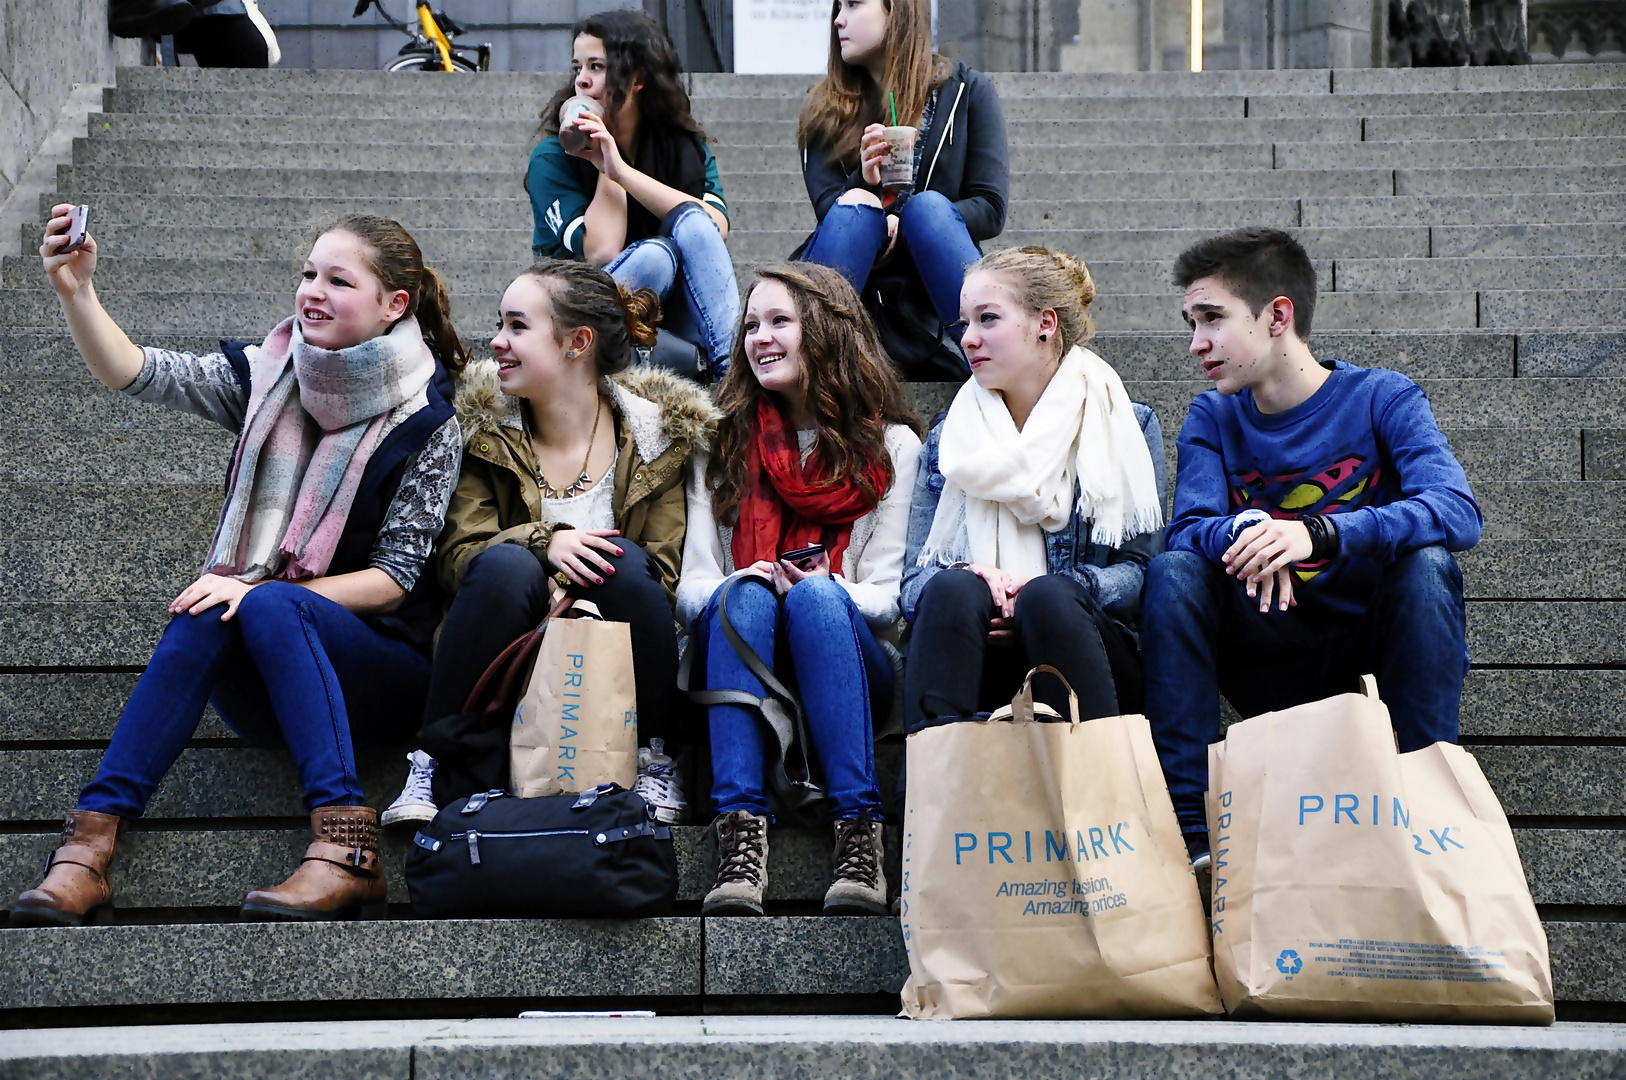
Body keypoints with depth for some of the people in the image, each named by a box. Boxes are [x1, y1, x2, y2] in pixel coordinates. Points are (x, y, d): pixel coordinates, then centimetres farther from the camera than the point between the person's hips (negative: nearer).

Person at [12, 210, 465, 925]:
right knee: (207, 612, -29)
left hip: (382, 666, -3)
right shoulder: (266, 375, 6)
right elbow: (134, 374, -6)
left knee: (267, 605, -32)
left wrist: (260, 592, -21)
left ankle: (345, 849, -45)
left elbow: (394, 579, -9)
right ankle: (88, 846, -38)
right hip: (264, 685, 3)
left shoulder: (428, 424, -4)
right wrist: (75, 290, -25)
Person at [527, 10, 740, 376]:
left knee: (693, 223, -25)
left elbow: (717, 226, -16)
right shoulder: (553, 159, -2)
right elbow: (602, 253, -17)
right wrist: (606, 168, -9)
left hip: (671, 313, 3)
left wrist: (619, 168, -17)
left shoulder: (687, 146, 7)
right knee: (653, 256, -30)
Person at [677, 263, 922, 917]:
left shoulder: (894, 445, 9)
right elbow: (692, 586, 5)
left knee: (817, 596, -33)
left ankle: (859, 839, -45)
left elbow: (890, 598, 1)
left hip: (850, 662, -1)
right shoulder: (723, 444, 15)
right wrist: (731, 587, -19)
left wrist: (827, 589, -21)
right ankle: (740, 840, -47)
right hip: (739, 663, 1)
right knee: (746, 595, -32)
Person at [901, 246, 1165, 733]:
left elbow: (1141, 570, 1)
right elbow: (915, 579, 9)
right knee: (951, 589, -31)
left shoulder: (1126, 424, 11)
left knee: (1048, 595, -34)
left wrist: (1039, 591, -18)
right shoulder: (947, 441, 18)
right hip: (977, 671, 1)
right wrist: (965, 577, -17)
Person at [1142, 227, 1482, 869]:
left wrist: (1318, 533, -37)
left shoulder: (1382, 399, -5)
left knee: (1426, 564, -30)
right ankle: (1188, 826, -28)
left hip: (1372, 648, -2)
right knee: (1174, 570, -21)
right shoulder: (1213, 420, 6)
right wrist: (1245, 531, -35)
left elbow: (1458, 512, -22)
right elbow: (1189, 528, -10)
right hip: (1272, 668, 2)